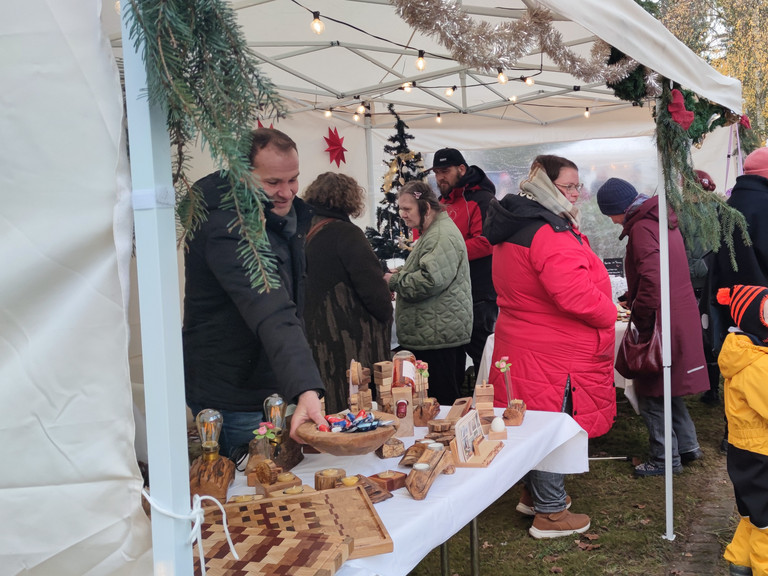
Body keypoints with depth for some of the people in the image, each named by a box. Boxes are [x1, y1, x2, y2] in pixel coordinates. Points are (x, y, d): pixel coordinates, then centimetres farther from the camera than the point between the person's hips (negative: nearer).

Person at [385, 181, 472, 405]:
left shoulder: (443, 236, -17)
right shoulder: (431, 233, 19)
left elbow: (430, 281, -27)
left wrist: (395, 281, -12)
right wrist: (400, 273, 13)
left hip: (438, 335, -11)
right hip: (428, 334, 11)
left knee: (442, 399, -5)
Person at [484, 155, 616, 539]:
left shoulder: (513, 229, 12)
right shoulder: (550, 233, -22)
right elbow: (576, 295, -29)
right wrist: (609, 315, -9)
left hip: (521, 341, 10)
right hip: (554, 354, -10)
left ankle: (533, 494, 37)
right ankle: (550, 514, 14)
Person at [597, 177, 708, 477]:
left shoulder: (642, 228, -18)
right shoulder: (664, 221, 13)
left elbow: (651, 280, -25)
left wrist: (640, 319, -14)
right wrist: (636, 301, 19)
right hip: (682, 314, 10)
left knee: (652, 394, 2)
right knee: (666, 388, 21)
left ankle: (666, 458, 11)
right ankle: (687, 446, 29)